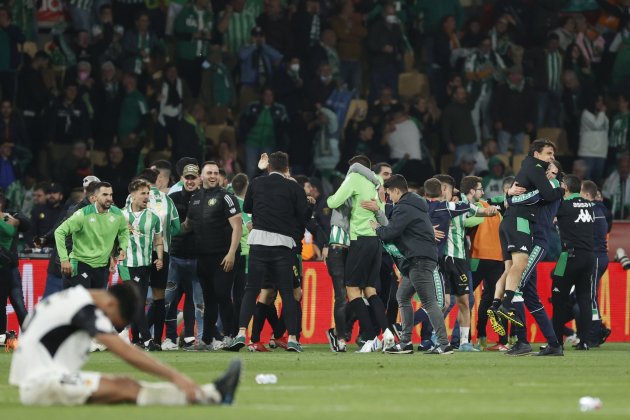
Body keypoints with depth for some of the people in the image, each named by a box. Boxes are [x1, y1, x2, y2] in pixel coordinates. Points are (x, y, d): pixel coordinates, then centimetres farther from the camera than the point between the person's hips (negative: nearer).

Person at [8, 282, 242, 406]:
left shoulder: (72, 299, 16)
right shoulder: (85, 309, -13)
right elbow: (127, 353, -19)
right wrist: (174, 376, -22)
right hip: (40, 381, -9)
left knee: (124, 385, -8)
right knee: (126, 389, -20)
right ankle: (211, 394, -31)